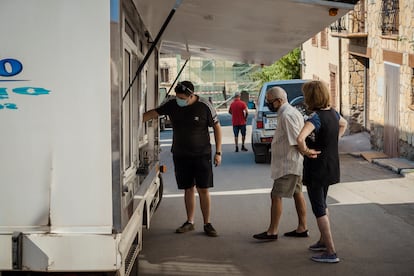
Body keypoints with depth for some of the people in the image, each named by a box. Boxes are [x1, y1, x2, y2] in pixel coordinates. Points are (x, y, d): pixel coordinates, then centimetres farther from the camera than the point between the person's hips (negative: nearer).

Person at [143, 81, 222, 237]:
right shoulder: (172, 104, -4)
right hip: (180, 155, 3)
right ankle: (190, 222, 19)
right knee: (188, 189, 9)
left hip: (201, 154, -3)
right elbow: (154, 113, 5)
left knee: (203, 189, -2)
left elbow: (217, 127, -3)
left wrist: (218, 152, -5)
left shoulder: (204, 106, -12)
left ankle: (207, 224, 7)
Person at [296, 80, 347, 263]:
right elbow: (343, 124, 27)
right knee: (322, 205, 24)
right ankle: (324, 241, 38)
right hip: (331, 166, 9)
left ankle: (331, 252, -1)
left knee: (319, 209, -2)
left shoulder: (316, 117, -23)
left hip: (316, 168, -8)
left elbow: (300, 138, -40)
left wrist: (305, 151, -21)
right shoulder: (333, 113, 3)